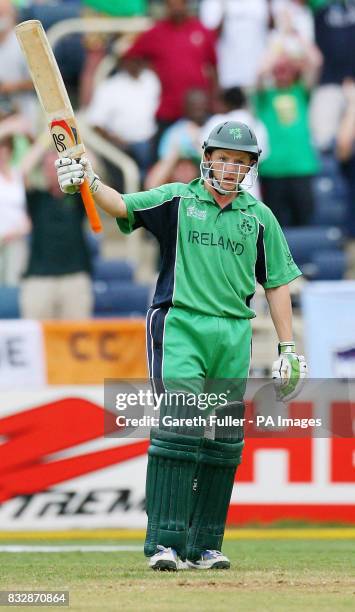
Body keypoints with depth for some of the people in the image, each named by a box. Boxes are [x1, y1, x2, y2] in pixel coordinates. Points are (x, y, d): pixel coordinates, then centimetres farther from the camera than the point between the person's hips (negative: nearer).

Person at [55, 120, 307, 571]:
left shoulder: (259, 217, 12)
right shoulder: (177, 200, 5)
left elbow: (276, 284, 14)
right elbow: (122, 206, -9)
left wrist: (288, 348, 9)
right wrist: (88, 182, -29)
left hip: (234, 334, 4)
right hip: (180, 325, -4)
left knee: (224, 440, 4)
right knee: (178, 427, -16)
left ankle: (204, 545, 11)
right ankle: (165, 542, -19)